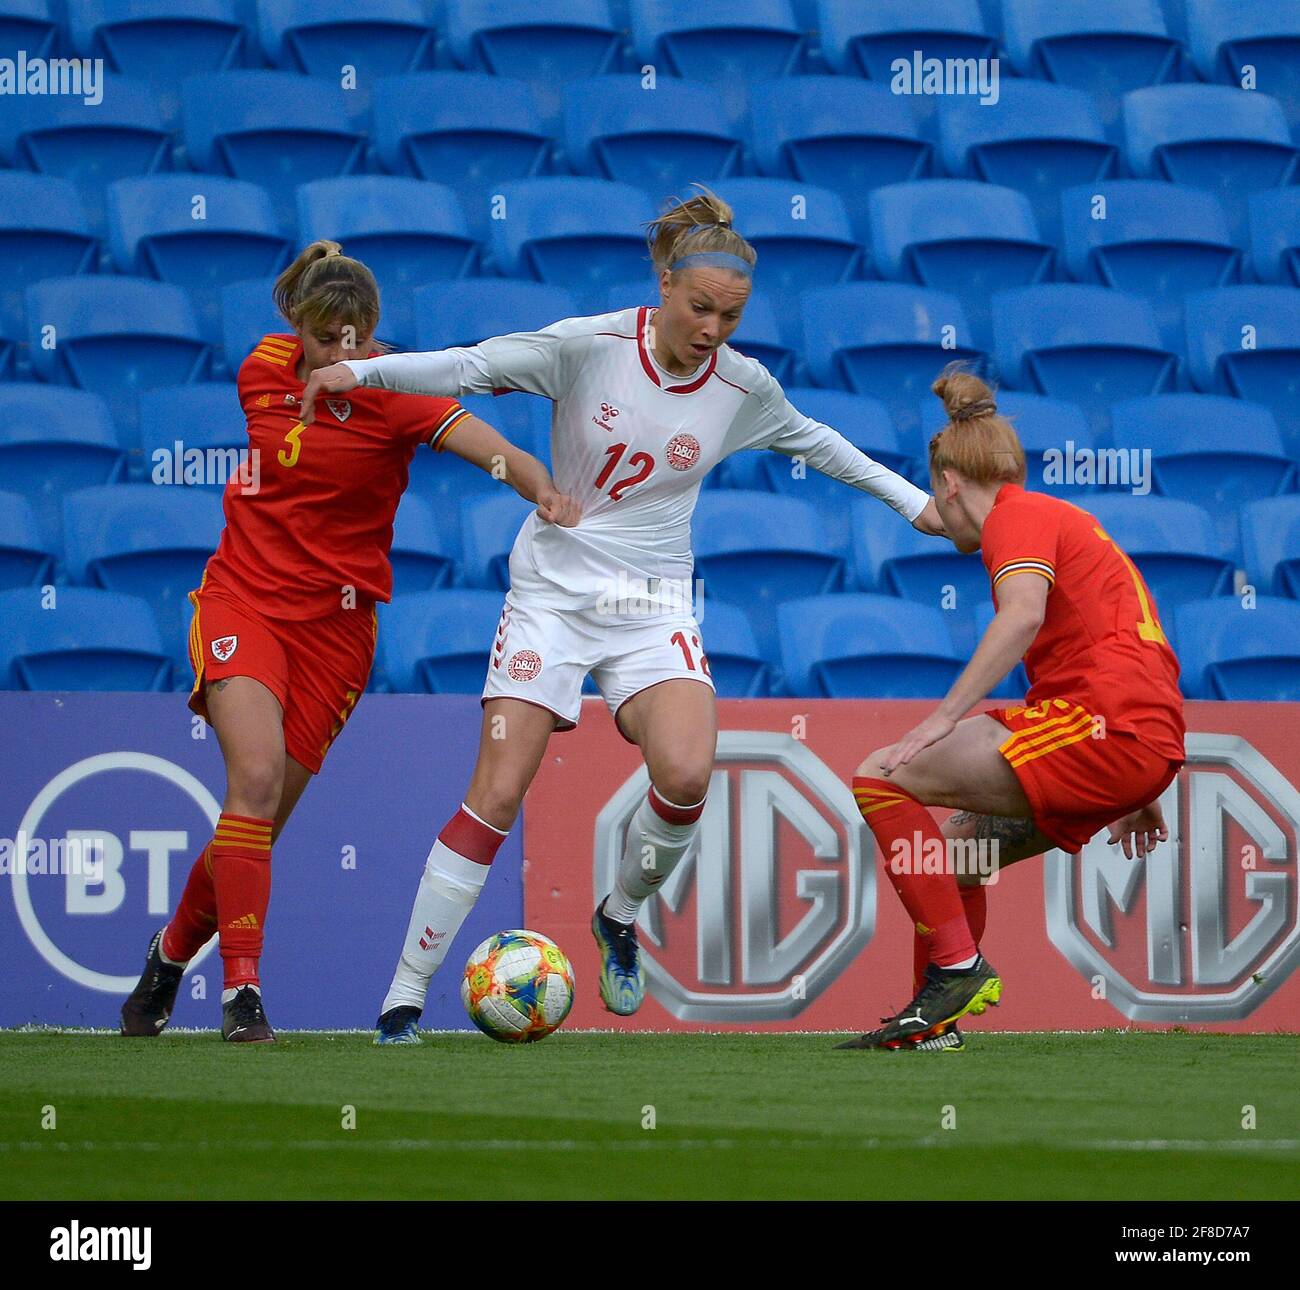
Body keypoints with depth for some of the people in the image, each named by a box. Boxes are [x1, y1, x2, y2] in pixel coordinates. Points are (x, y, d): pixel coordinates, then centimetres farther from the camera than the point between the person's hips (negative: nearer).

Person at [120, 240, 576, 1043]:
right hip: (243, 596, 1)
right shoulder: (263, 371, -1)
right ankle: (242, 990, -23)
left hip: (335, 621, -1)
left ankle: (171, 954, 29)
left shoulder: (393, 396, -12)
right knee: (257, 773, -24)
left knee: (262, 818, 2)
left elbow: (499, 454, -27)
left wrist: (545, 490, -42)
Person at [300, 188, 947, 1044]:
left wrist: (914, 501, 22)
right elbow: (474, 367, -11)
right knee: (497, 793, -11)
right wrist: (364, 370, -24)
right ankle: (405, 995, -4)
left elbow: (813, 442, 17)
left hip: (654, 604, 2)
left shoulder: (744, 387, -2)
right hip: (555, 587, -2)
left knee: (687, 774, -23)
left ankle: (620, 918, 7)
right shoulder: (590, 346, -11)